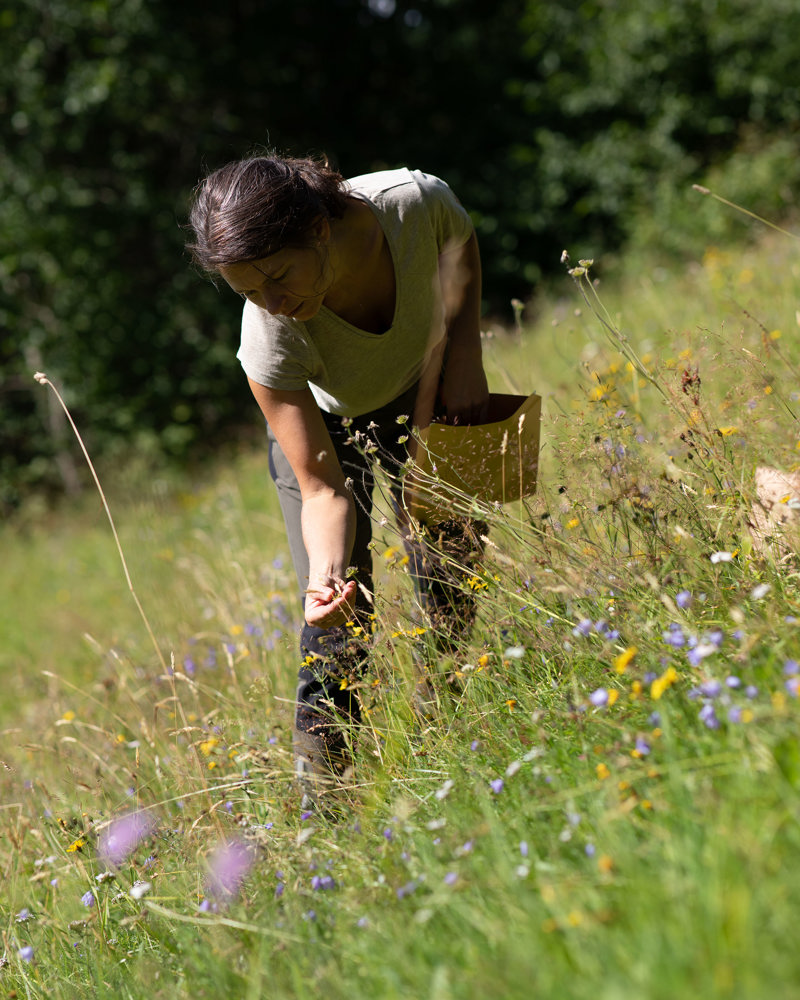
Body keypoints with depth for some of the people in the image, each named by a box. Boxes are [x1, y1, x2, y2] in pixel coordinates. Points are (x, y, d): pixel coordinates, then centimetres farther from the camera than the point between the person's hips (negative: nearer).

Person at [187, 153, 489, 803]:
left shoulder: (416, 201, -38)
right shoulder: (270, 340, -40)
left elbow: (463, 246, -10)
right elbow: (323, 490, -32)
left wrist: (462, 352, -18)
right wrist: (327, 574, -50)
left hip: (421, 403, 3)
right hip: (320, 424, -3)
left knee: (456, 590, 1)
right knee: (339, 632, -10)